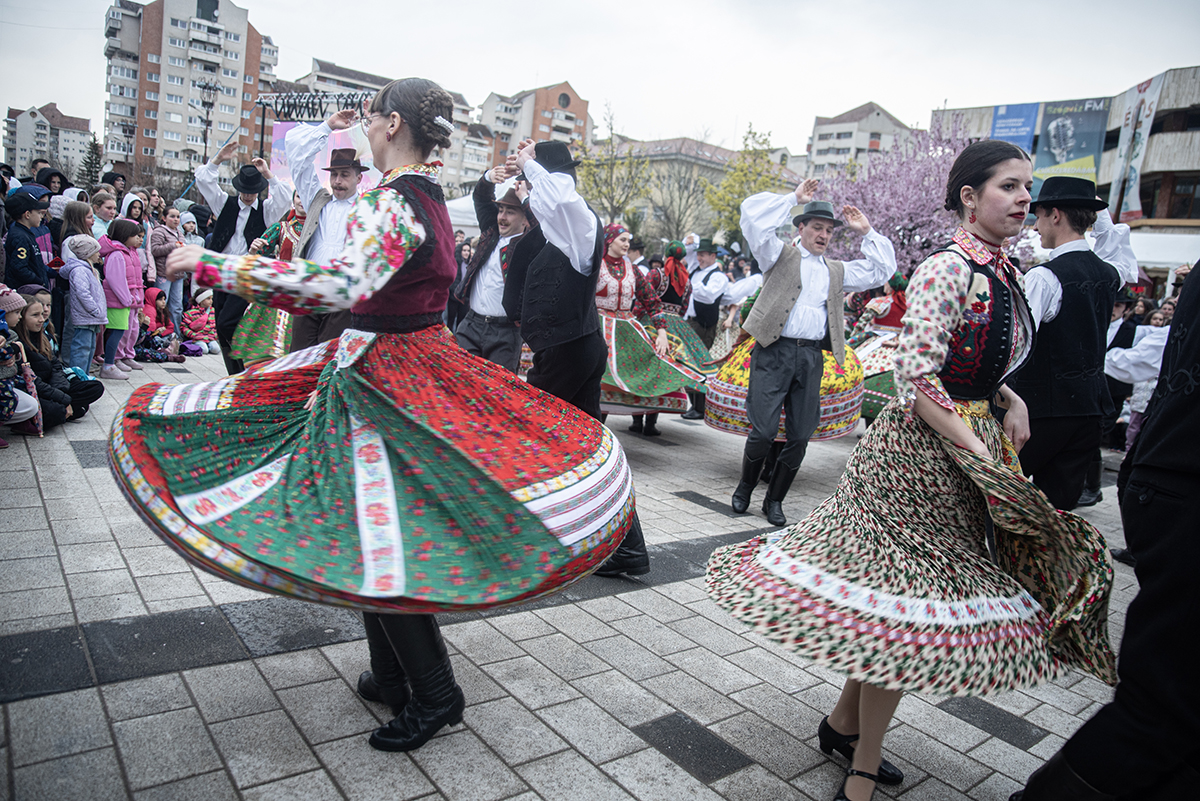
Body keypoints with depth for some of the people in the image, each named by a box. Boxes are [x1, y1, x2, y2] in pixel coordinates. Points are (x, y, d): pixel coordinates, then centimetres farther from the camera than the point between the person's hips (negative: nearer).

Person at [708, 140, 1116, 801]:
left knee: (899, 603, 14)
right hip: (920, 449, -9)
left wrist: (1010, 400, 4)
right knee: (907, 605, -1)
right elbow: (916, 379, -22)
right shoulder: (947, 269, -15)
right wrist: (982, 454, -21)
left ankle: (843, 723, 33)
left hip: (965, 446, 9)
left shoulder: (1003, 275, 12)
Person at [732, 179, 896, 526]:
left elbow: (882, 271, 23)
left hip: (812, 357, 5)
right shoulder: (781, 255, 8)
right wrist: (794, 197, -1)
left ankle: (774, 500, 19)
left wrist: (866, 232, 17)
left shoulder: (836, 271, 21)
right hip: (774, 353, -4)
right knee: (763, 432, -9)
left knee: (800, 437, 4)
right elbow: (753, 215, -4)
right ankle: (744, 487, 16)